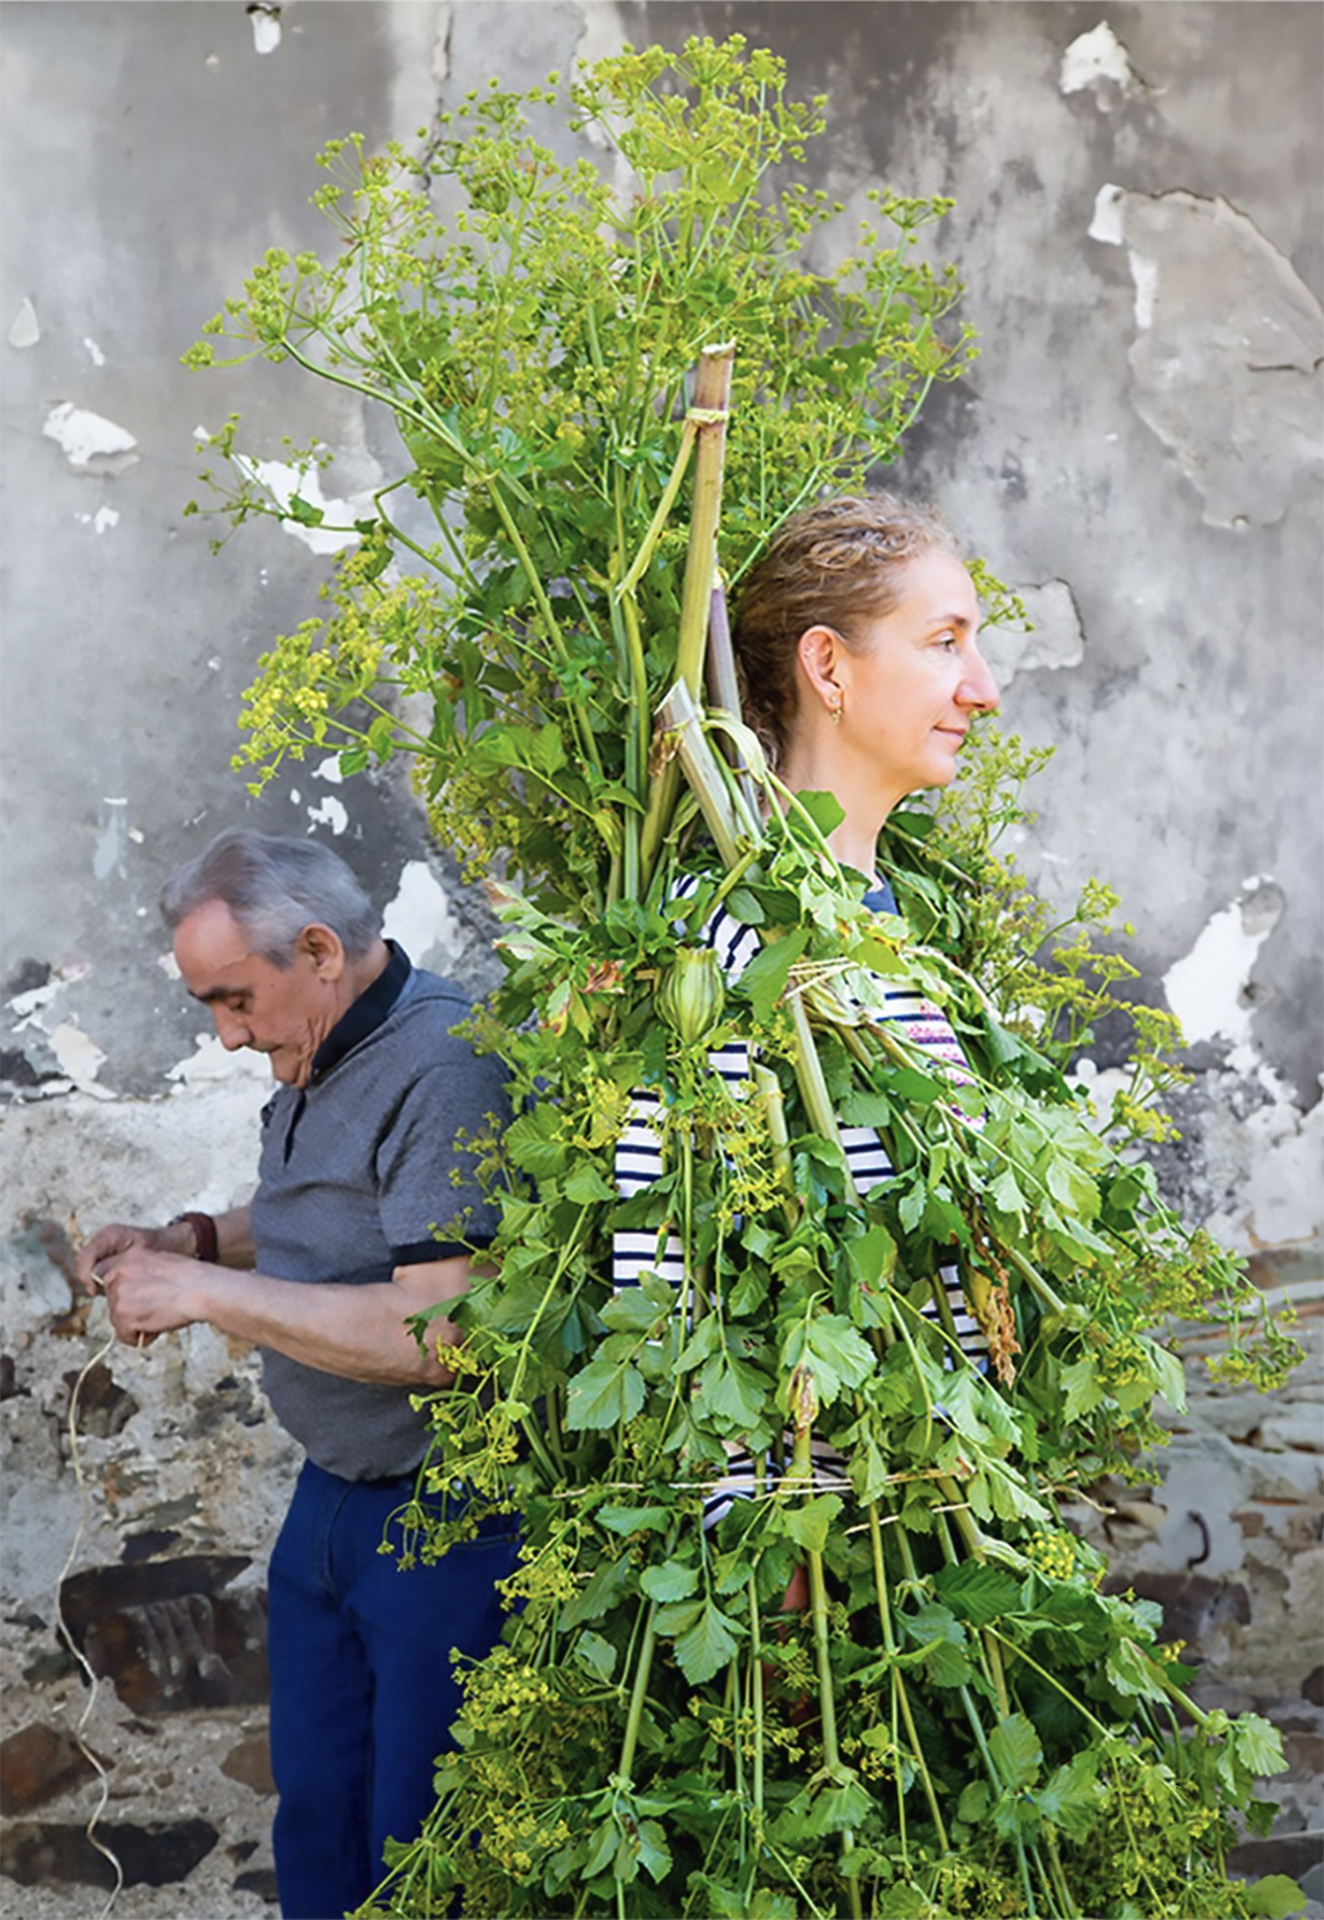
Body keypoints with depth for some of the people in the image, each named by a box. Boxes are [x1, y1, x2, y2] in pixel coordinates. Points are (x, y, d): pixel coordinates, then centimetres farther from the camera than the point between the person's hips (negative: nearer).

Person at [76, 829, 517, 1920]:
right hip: (330, 1500, 9)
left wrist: (206, 1293, -20)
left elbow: (436, 1334, -29)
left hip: (448, 1517, -9)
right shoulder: (319, 1058, 9)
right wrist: (194, 1244, 7)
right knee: (316, 1821, 18)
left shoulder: (444, 1071, -22)